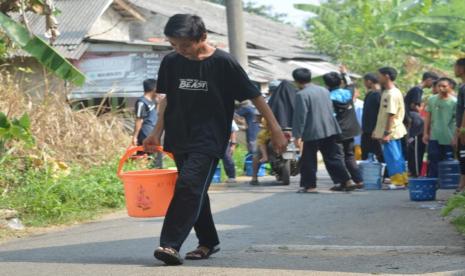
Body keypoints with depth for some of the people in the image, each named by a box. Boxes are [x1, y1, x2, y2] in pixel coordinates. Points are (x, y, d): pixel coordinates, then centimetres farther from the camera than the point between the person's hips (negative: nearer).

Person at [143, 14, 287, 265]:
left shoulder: (223, 63, -10)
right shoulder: (171, 62, 2)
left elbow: (254, 95, -4)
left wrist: (275, 128, -5)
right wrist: (157, 133, 9)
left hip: (209, 140, -5)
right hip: (179, 138, 5)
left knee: (189, 186, -19)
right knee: (195, 192, 12)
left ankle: (170, 244, -23)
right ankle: (208, 242, 26)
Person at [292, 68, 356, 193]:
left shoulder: (302, 95, -11)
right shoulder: (324, 90, 12)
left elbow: (300, 116, -14)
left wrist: (297, 135, -12)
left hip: (312, 132, -7)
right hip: (330, 130, 7)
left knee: (308, 160, 3)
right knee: (333, 157, 9)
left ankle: (310, 185, 3)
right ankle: (346, 181, 3)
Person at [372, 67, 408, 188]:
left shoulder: (392, 94, -16)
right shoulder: (386, 92, 14)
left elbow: (391, 115, -20)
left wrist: (386, 133, -22)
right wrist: (378, 130, 19)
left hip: (390, 132, -10)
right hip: (391, 132, 10)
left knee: (392, 156, -4)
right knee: (397, 156, 13)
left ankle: (398, 181, 0)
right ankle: (402, 179, 18)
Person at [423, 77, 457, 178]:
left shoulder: (454, 102, -7)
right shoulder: (432, 100, 4)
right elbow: (428, 118, 12)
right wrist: (425, 133, 8)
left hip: (449, 139, -3)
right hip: (434, 138, 3)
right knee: (433, 162, 3)